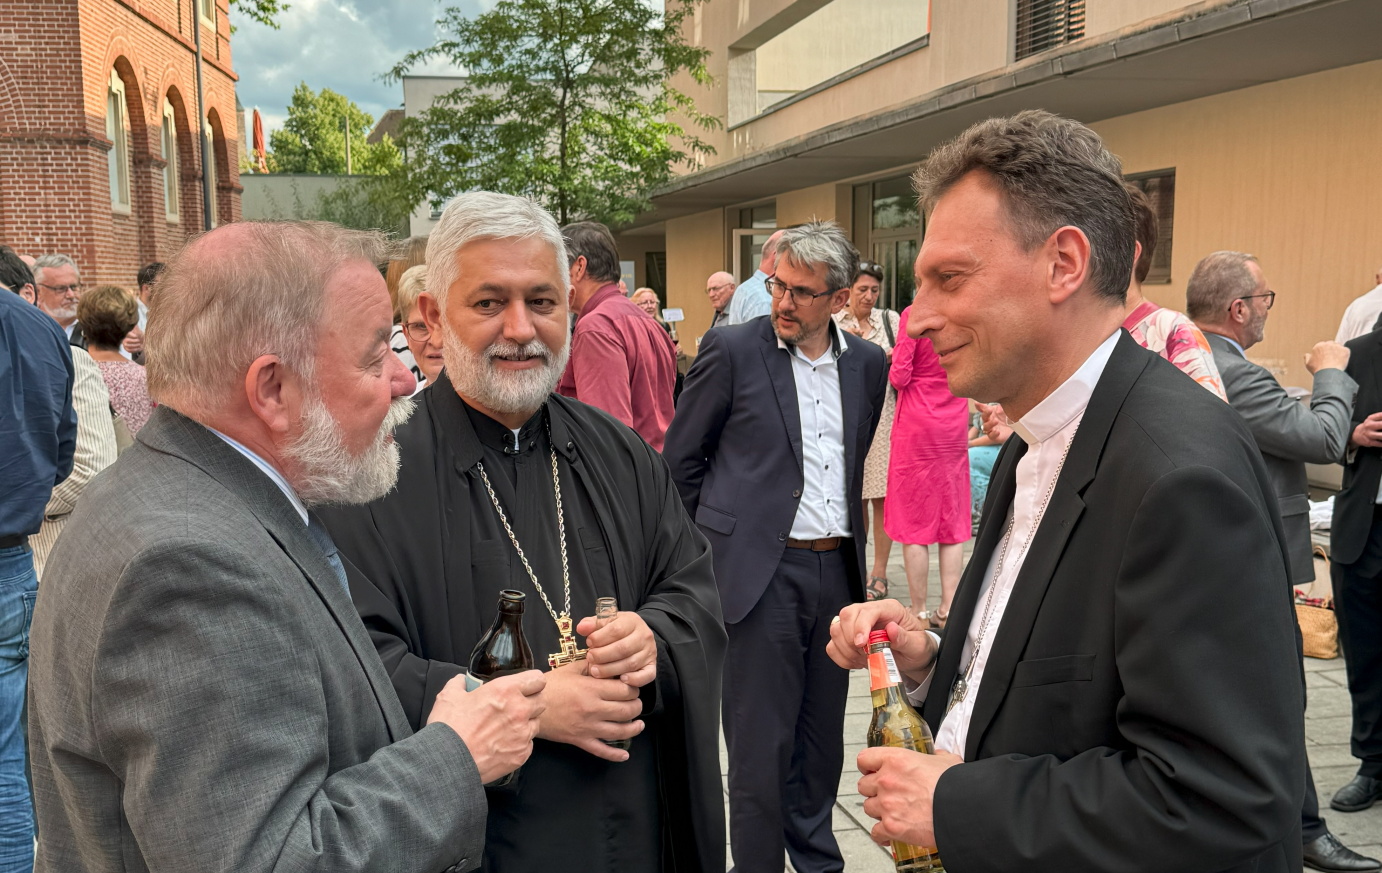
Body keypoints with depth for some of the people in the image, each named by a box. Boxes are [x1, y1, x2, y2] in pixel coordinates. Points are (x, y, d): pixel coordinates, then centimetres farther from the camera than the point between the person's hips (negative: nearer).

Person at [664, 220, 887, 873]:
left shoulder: (867, 364, 7)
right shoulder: (731, 350, -6)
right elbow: (680, 460, 1)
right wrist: (726, 532, 4)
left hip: (837, 569, 5)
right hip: (761, 571, -4)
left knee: (823, 734, 17)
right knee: (760, 743, 3)